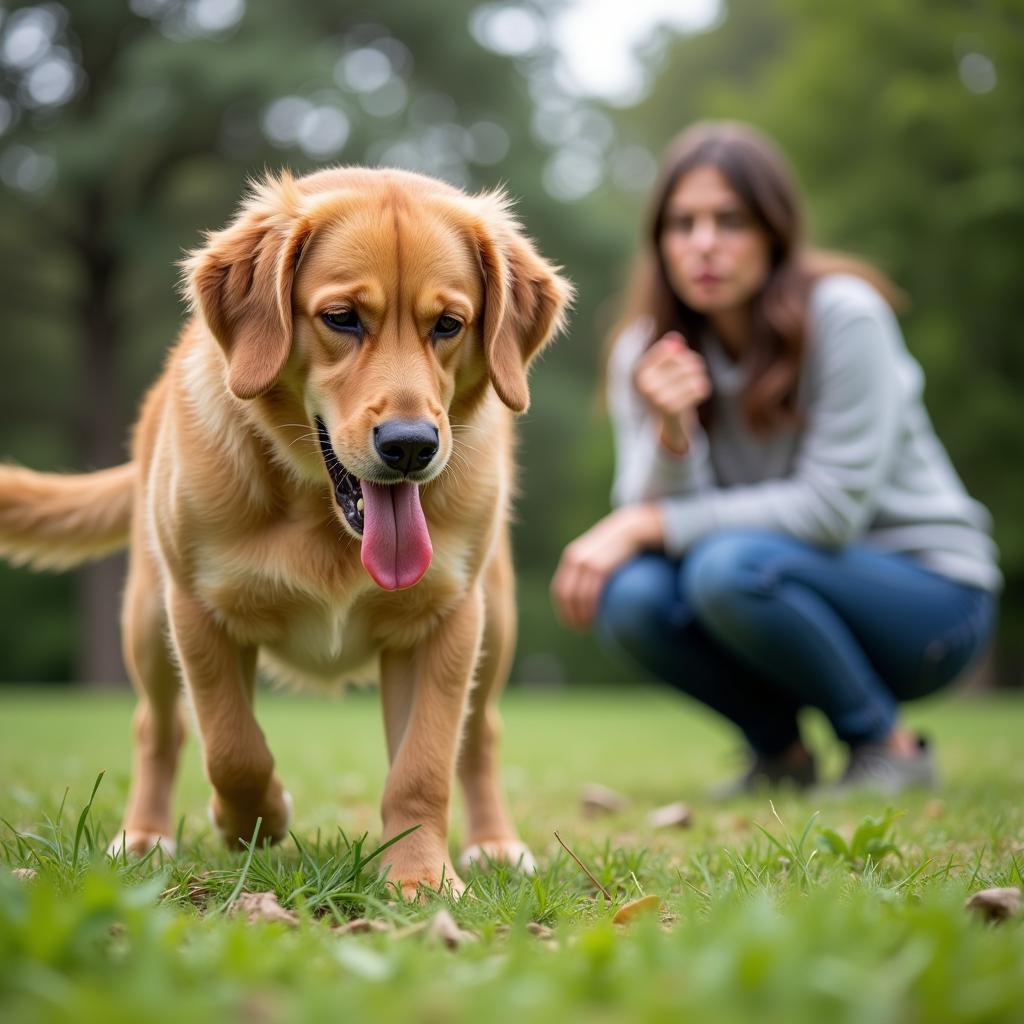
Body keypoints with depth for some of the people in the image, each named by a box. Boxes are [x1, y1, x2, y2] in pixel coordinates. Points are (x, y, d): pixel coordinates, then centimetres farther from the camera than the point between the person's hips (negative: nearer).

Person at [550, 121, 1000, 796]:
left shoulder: (842, 316, -18)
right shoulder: (647, 351, -3)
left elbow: (833, 507, -23)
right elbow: (652, 508, -11)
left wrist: (646, 525, -23)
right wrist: (671, 431, -32)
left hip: (926, 597, -4)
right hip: (792, 595, 5)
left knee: (729, 566, -32)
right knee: (631, 595, -23)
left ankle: (891, 745, -8)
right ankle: (781, 752, 2)